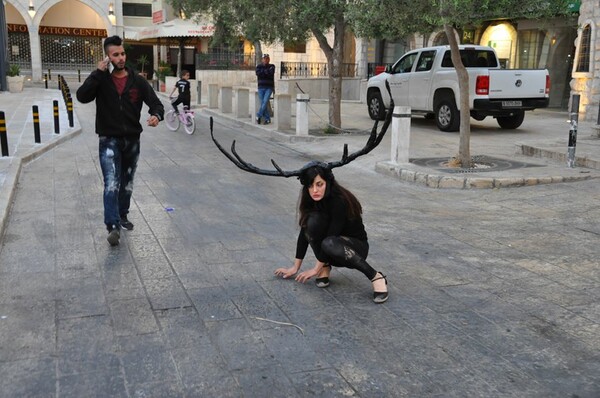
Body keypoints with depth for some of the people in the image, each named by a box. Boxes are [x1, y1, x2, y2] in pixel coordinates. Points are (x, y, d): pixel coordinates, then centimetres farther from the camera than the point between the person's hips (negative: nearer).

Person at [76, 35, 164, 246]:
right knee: (112, 183, -16)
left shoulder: (137, 81, 0)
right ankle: (113, 226, -20)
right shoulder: (101, 80, -5)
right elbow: (82, 96, -18)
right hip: (109, 141, -3)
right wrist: (98, 73, -21)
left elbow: (155, 102, -1)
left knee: (127, 183, 18)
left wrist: (156, 115, -24)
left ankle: (122, 216, 36)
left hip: (132, 140, 3)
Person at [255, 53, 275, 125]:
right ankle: (267, 119, 6)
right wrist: (267, 71, -9)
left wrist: (263, 71, -7)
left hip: (269, 87, -2)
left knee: (265, 102, -15)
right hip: (261, 87, 2)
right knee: (262, 103, -1)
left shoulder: (271, 66, 5)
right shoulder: (259, 66, 8)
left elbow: (271, 73, -13)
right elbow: (258, 73, -10)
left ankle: (258, 116, -3)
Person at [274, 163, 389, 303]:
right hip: (332, 251, 5)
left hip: (356, 247, -5)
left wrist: (316, 269, -21)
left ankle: (376, 277, -25)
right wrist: (295, 267, -5)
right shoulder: (311, 201, -9)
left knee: (329, 244, -39)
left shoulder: (340, 201, -28)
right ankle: (325, 267, -6)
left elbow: (332, 236, -27)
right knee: (314, 220, -25)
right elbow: (304, 233, -6)